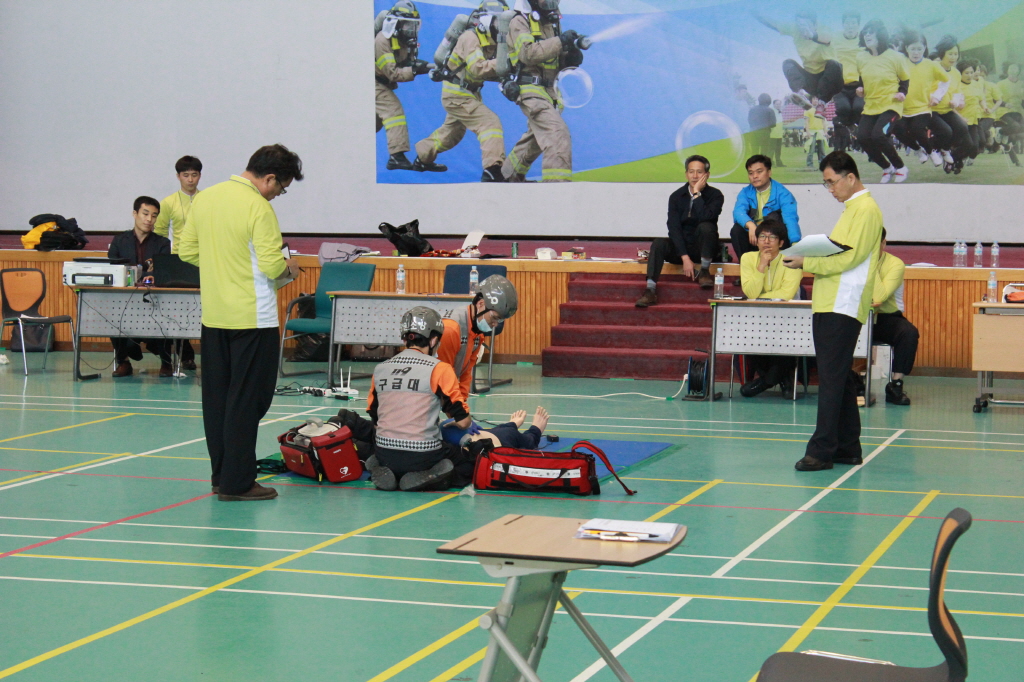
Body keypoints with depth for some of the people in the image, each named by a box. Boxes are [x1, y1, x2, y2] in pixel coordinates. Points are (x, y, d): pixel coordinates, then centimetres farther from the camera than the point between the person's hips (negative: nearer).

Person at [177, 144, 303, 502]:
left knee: (216, 397, 14)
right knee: (246, 401, -1)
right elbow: (272, 265, -21)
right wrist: (289, 268, 0)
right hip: (252, 319, -7)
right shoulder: (258, 208, -16)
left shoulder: (204, 198, 7)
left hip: (213, 317, 7)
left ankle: (221, 474, 21)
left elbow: (187, 251, 12)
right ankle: (237, 483, 1)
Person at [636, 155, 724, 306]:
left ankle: (704, 271, -17)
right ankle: (650, 291, -38)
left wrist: (697, 193, -18)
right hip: (681, 248, 2)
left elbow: (705, 217, -26)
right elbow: (674, 227, -11)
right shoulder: (676, 197, 0)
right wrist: (685, 258, -22)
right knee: (658, 243, -28)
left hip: (702, 248, -2)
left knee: (706, 226, -31)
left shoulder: (715, 195, -5)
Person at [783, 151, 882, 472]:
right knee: (840, 379, 12)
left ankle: (822, 450, -13)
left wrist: (807, 263, -15)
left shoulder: (866, 210, -9)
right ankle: (847, 448, 16)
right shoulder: (852, 209, 22)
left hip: (842, 309, -10)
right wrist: (810, 260, 6)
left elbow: (850, 257, -17)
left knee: (832, 379, -11)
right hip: (831, 307, 10)